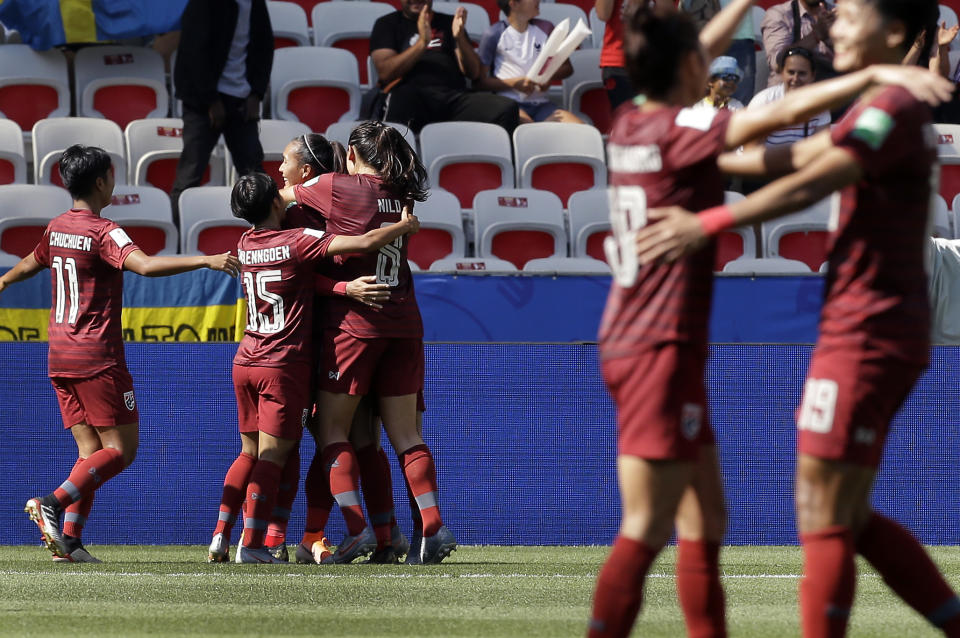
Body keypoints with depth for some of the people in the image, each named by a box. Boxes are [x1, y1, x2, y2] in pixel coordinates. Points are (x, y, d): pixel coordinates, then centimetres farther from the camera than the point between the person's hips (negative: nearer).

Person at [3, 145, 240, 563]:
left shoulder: (57, 228, 11)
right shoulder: (103, 233, -13)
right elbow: (144, 265, -31)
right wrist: (205, 261, -35)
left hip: (60, 356, 8)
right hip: (97, 356, -8)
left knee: (91, 452, 9)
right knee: (120, 449, -3)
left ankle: (69, 538, -3)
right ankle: (54, 503, -20)